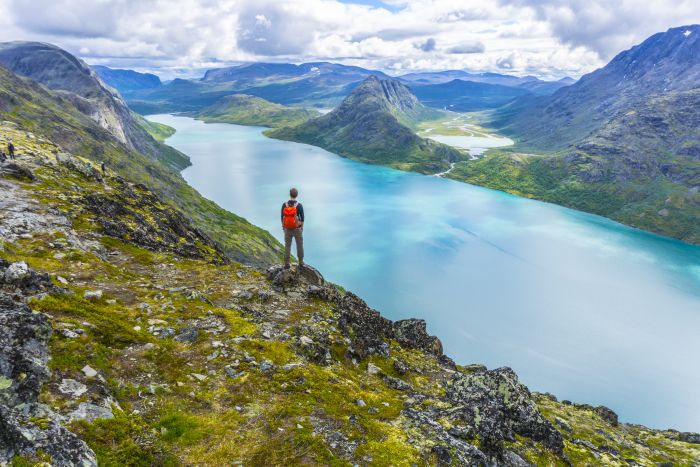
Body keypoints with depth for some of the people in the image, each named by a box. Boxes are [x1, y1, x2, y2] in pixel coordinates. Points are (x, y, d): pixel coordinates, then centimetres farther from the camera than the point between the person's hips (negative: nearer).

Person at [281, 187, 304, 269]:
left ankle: (287, 264, 12)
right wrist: (302, 227, 5)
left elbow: (282, 217, -2)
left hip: (287, 229, 2)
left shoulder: (284, 205, -10)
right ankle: (301, 262, 22)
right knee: (300, 245, 15)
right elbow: (302, 218, -11)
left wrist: (283, 227, 12)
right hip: (297, 229, -2)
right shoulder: (299, 205, -17)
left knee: (287, 246, 12)